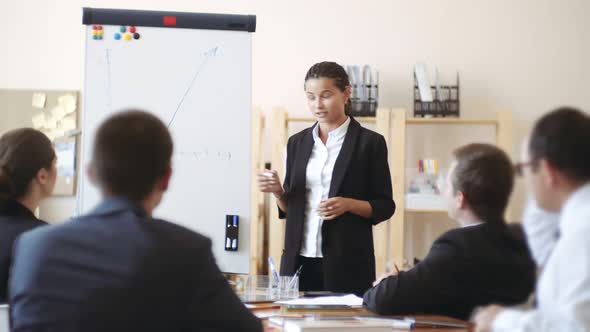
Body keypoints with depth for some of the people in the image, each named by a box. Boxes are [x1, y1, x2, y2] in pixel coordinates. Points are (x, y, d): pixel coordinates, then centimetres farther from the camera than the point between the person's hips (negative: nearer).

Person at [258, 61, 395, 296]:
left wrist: (349, 204, -17)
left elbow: (385, 206, -1)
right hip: (299, 260, 4)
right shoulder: (297, 142, 11)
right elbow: (290, 207, 15)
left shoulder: (370, 142, -2)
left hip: (347, 261, -3)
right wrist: (278, 191, -5)